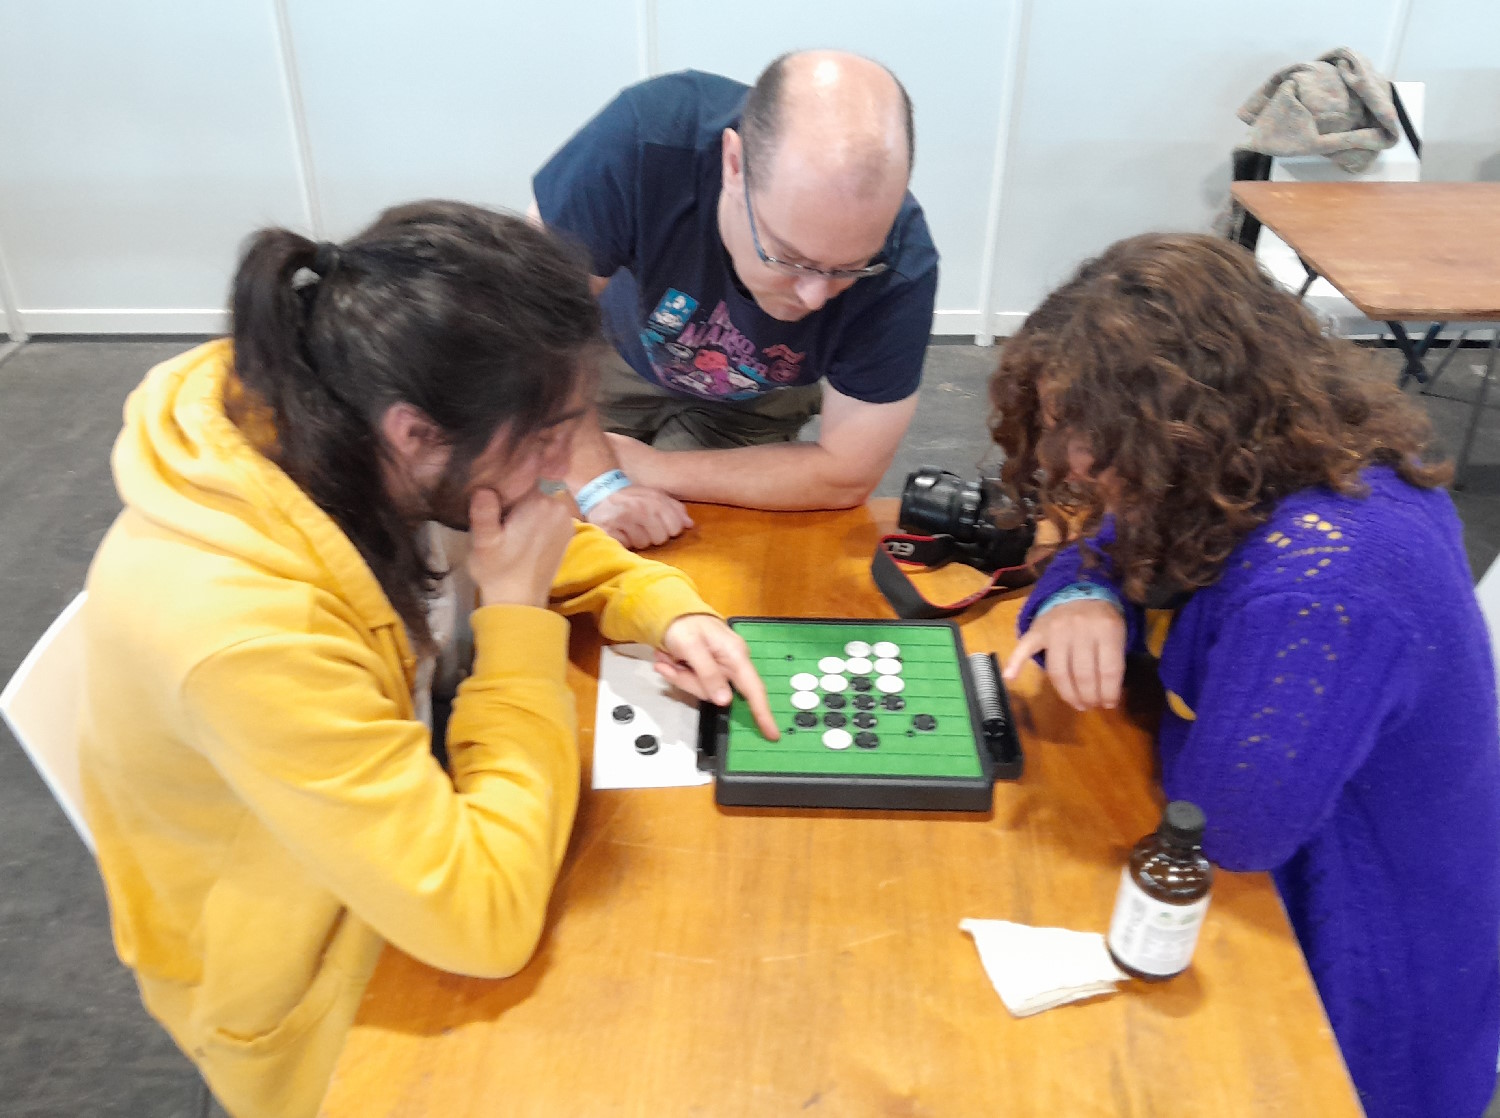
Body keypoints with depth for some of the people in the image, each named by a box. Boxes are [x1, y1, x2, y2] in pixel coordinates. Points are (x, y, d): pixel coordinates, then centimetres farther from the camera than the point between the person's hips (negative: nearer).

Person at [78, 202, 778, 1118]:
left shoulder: (335, 426, -18)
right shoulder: (240, 626, -39)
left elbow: (539, 538, 2)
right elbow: (485, 918, -34)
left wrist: (668, 612, -15)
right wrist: (516, 611, -31)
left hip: (405, 814, 6)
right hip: (327, 1000, -6)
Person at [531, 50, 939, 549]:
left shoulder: (901, 266, -37)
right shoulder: (645, 139, -40)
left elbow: (845, 476, -29)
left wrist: (648, 468, -27)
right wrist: (596, 483, -35)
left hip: (752, 411, 0)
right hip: (613, 354, 1)